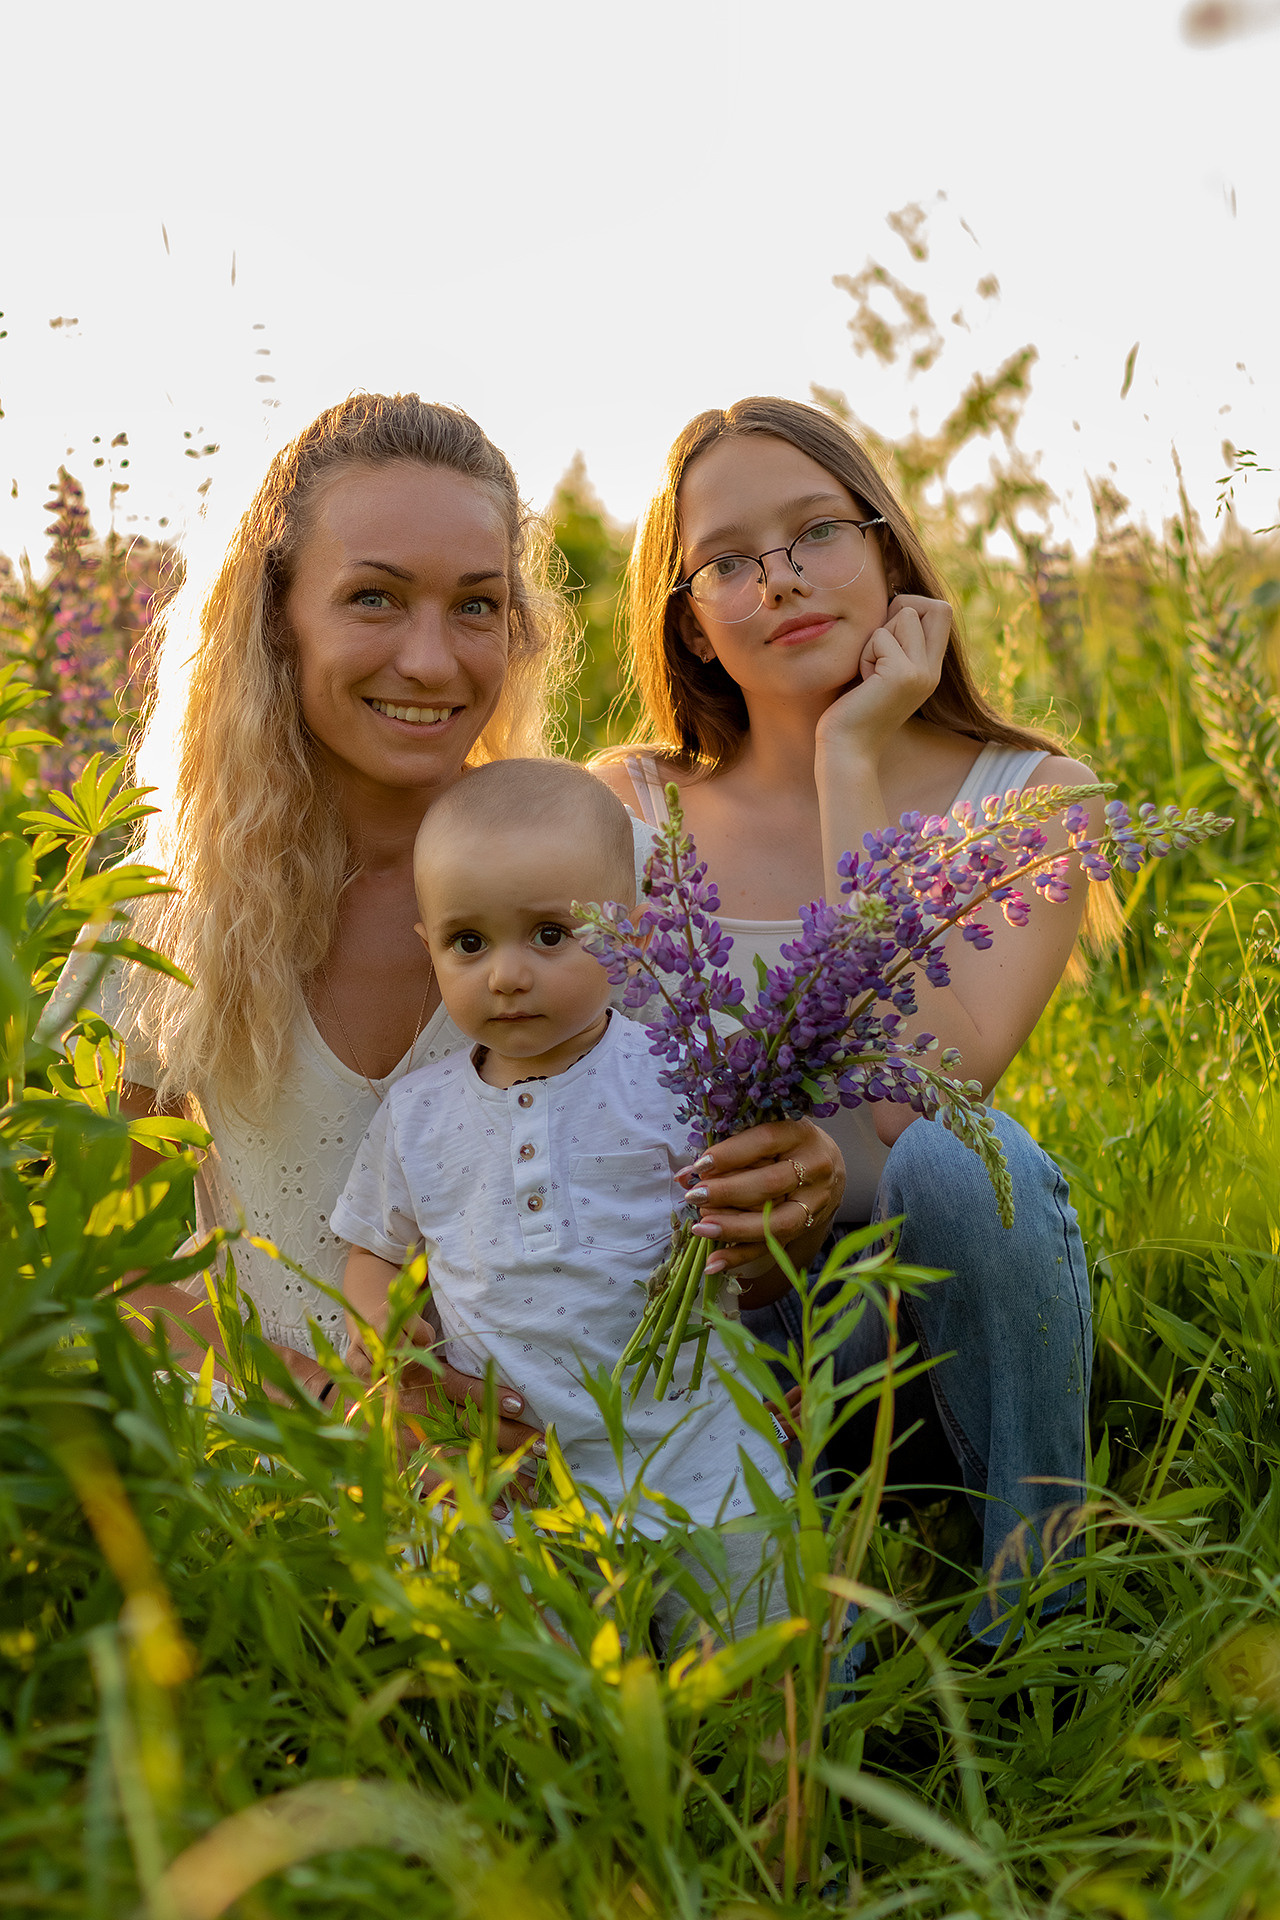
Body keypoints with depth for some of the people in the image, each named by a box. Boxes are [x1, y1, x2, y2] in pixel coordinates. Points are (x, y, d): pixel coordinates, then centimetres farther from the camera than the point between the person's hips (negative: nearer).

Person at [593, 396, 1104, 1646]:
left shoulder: (1030, 798, -5)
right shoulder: (632, 808, 0)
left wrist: (852, 766, -18)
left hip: (965, 1337, 0)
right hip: (731, 1319, 1)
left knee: (959, 1158, -31)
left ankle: (1033, 1636, -12)